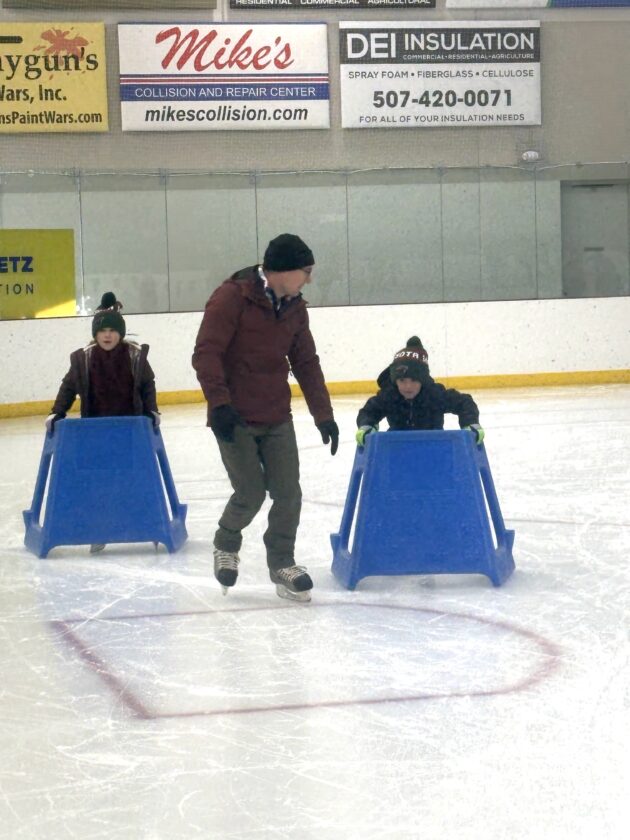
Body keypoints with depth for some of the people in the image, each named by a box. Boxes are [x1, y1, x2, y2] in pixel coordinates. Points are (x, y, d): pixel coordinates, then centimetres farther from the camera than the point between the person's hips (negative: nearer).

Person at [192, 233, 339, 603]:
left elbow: (306, 363, 14)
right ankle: (226, 546, 24)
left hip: (277, 419, 6)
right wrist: (219, 403, -25)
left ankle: (282, 564, 18)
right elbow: (206, 353, -17)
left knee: (288, 494, 1)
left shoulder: (294, 308, 8)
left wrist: (323, 414, 12)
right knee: (251, 493, -6)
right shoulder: (232, 298, -14)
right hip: (235, 419, -6)